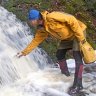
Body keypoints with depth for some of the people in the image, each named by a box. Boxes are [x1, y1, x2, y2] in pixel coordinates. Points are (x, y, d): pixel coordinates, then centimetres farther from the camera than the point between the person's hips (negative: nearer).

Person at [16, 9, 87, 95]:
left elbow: (71, 20, -31)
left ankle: (78, 84, -12)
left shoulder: (51, 17, -31)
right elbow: (35, 41, 8)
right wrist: (24, 52, 9)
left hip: (78, 30, -8)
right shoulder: (42, 30, -3)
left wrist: (80, 36, -27)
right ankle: (65, 73, 34)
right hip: (68, 37, 9)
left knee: (77, 56, -16)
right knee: (59, 54, 11)